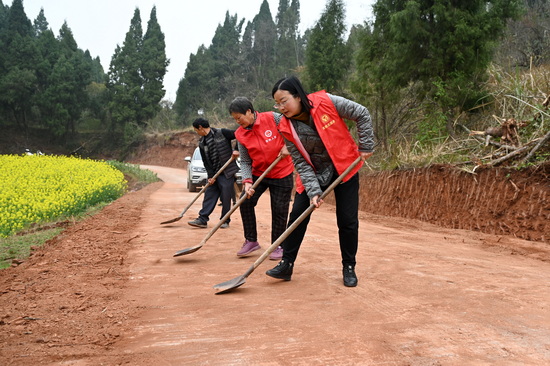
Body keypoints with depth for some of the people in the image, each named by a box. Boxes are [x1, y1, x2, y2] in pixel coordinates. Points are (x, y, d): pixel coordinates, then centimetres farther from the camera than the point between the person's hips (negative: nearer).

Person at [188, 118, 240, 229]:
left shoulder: (222, 133, -10)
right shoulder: (202, 143, 8)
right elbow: (206, 161, 5)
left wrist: (236, 150, -17)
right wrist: (211, 175, -3)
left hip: (227, 172, -5)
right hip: (213, 173, 5)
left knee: (225, 198, 0)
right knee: (209, 196, 5)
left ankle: (225, 220, 12)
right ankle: (202, 219, 9)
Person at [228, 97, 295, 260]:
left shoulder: (272, 118, -15)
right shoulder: (240, 134, -5)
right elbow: (245, 161, -5)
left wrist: (287, 146, -16)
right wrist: (247, 181, -19)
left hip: (282, 173, -3)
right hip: (258, 173, 3)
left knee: (279, 210, 0)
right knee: (245, 201, -9)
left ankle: (277, 246, 17)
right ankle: (251, 241, 8)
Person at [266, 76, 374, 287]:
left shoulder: (326, 102, -21)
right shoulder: (286, 128, -13)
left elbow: (362, 115, -10)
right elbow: (301, 163, -12)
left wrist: (365, 147, -10)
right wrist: (313, 191, -21)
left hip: (345, 168, -2)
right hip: (313, 174, 2)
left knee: (348, 221, -1)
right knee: (297, 215, -4)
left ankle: (349, 268, 16)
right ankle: (286, 265, 8)